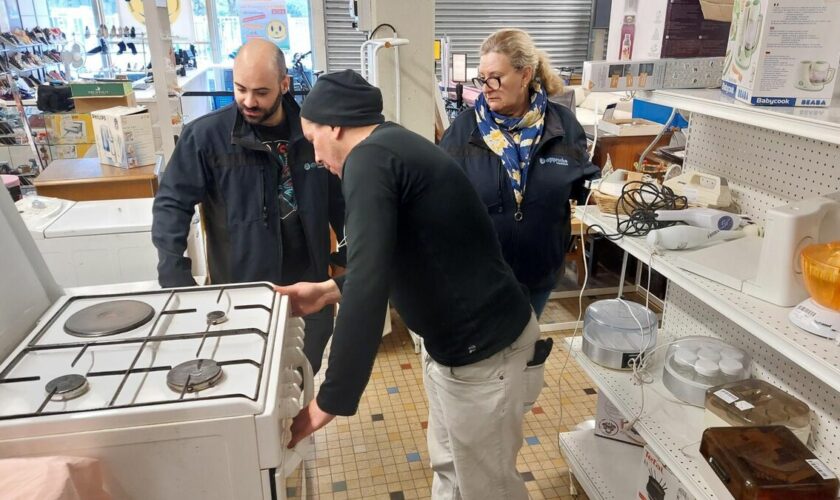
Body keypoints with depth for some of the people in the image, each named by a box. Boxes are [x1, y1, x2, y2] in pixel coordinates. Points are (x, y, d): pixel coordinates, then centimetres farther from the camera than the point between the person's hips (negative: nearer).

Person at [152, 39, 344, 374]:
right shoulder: (205, 136, -12)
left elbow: (338, 201, 5)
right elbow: (172, 202, -9)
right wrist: (173, 272, -22)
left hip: (310, 285, 3)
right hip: (243, 290, -2)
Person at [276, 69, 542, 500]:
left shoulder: (369, 158, -22)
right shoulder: (395, 146, 10)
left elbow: (369, 290, -29)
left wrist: (331, 400, -23)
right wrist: (327, 290, 19)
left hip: (482, 346, -9)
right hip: (454, 338, 10)